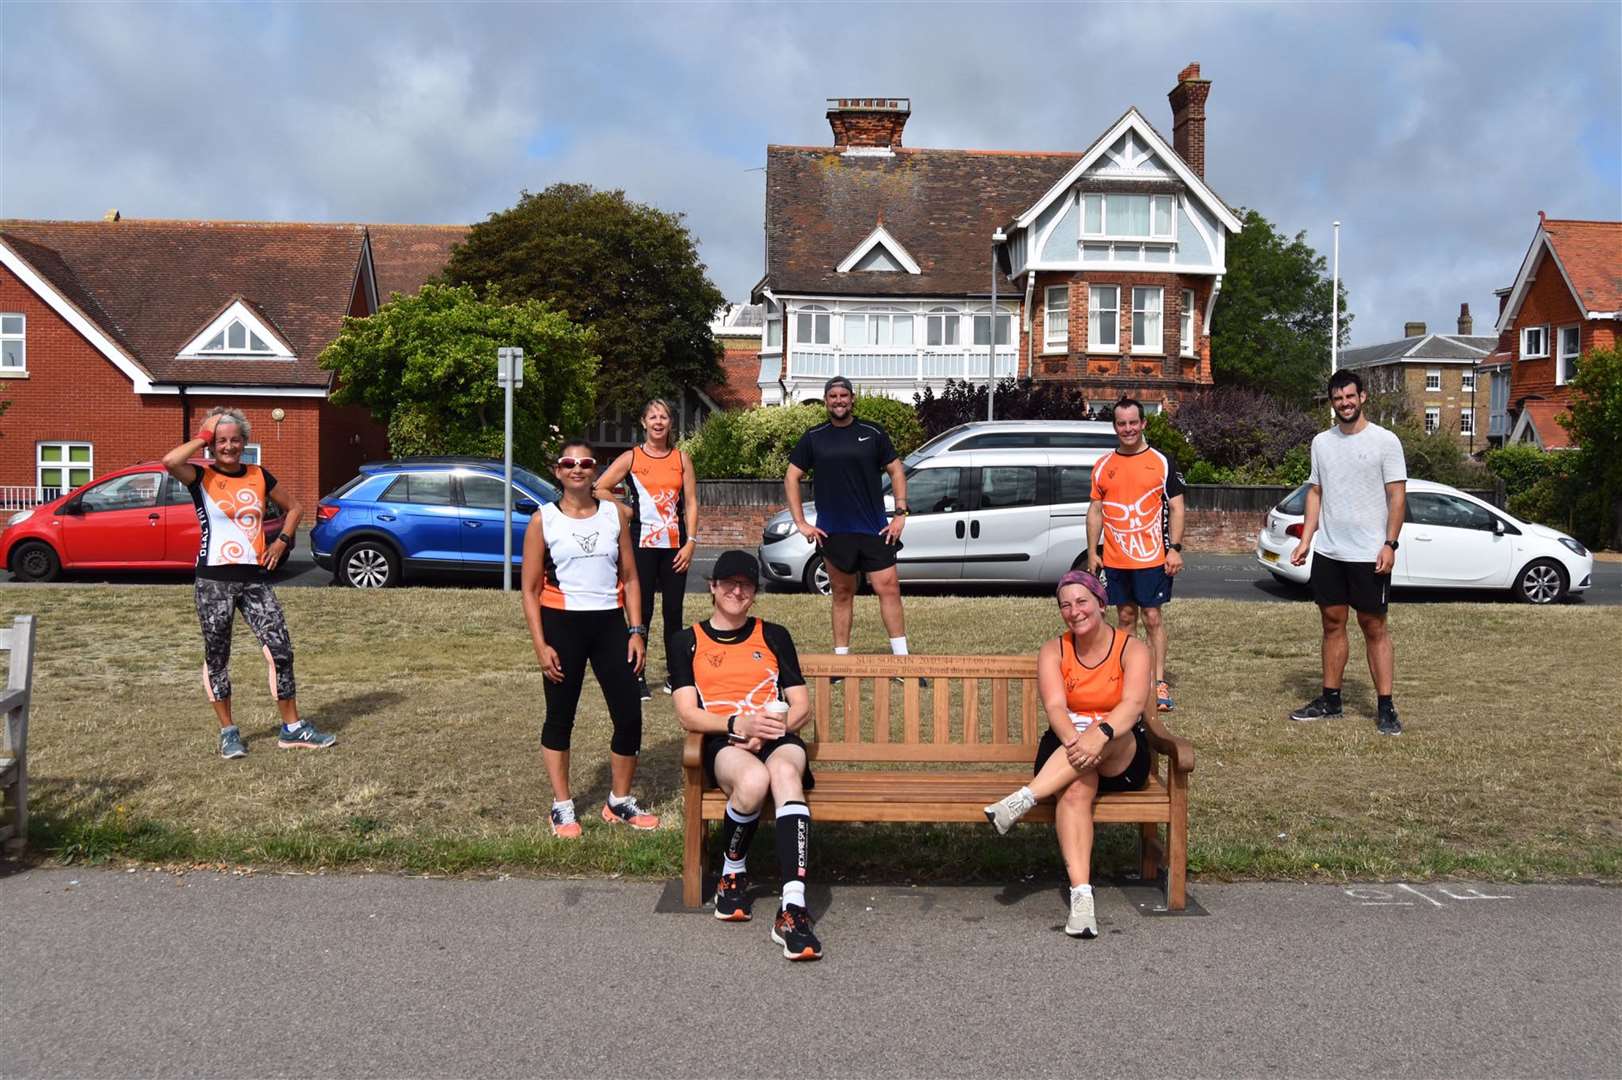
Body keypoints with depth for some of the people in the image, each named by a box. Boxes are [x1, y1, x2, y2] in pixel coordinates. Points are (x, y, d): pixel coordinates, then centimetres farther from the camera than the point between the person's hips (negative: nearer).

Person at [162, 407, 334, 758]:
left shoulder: (259, 476, 7)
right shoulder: (201, 478, -4)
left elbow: (294, 506, 21)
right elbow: (169, 461, -26)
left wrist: (282, 540, 6)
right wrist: (202, 438, -12)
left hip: (254, 577, 3)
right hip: (214, 581, -3)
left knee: (281, 651, -2)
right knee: (217, 657, 7)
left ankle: (292, 729, 9)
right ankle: (229, 732, 21)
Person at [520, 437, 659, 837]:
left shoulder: (615, 514, 6)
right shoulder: (543, 520, -1)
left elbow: (629, 577, 8)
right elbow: (530, 589, -2)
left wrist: (637, 631, 0)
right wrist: (541, 646, -9)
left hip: (609, 623, 2)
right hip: (562, 624, -2)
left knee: (629, 715, 1)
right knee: (560, 716, 6)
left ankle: (620, 802, 19)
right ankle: (562, 807, 19)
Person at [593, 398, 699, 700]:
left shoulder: (682, 458, 8)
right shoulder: (631, 458, 2)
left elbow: (691, 503, 5)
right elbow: (599, 489, -1)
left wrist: (690, 542, -3)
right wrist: (625, 509, -1)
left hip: (675, 544, 2)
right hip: (642, 542, -2)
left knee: (673, 611, 6)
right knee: (642, 610, -1)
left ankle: (675, 675, 15)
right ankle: (637, 676, 6)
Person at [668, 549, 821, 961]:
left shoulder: (774, 636, 22)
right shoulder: (688, 641, 18)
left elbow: (802, 706, 15)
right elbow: (687, 714, 4)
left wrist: (765, 731, -7)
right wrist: (738, 723, -16)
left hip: (777, 737, 1)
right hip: (723, 742, -1)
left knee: (785, 773, -37)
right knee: (754, 779, -37)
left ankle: (793, 910, -46)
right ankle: (732, 873, -7)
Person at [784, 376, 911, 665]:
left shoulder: (873, 434, 5)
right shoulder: (814, 438, 7)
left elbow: (896, 471, 9)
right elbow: (791, 478, 8)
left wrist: (901, 513, 0)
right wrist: (800, 523, 1)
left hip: (874, 530, -1)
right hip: (833, 532, 1)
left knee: (889, 589, -7)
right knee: (842, 595, 8)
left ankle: (902, 660, -3)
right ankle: (841, 659, 17)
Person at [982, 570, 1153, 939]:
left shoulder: (1132, 649, 0)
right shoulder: (1053, 652, 6)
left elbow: (1133, 704, -19)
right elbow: (1055, 707, -12)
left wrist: (1100, 734, -40)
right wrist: (1074, 741, -35)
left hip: (1123, 757, 0)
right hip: (1065, 746, 1)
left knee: (1103, 735, -36)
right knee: (1076, 790, -35)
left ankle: (1023, 800, -42)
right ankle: (1081, 895, -45)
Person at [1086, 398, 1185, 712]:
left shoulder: (1162, 462, 0)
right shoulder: (1103, 466, 9)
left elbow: (1176, 508, -1)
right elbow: (1095, 510, 12)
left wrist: (1175, 549, -9)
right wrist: (1092, 552, 6)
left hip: (1153, 557, -3)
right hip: (1114, 559, 3)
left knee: (1153, 618, -3)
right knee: (1125, 617, 11)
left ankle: (1159, 683, 1)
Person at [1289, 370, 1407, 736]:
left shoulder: (1385, 441, -5)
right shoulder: (1321, 442, 9)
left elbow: (1397, 496, -7)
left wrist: (1390, 544, -15)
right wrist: (1306, 540, 5)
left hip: (1369, 554, -5)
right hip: (1327, 552, 5)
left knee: (1374, 627, 0)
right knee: (1332, 623, 10)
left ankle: (1385, 707, 4)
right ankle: (1330, 700, 19)